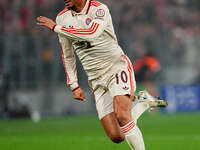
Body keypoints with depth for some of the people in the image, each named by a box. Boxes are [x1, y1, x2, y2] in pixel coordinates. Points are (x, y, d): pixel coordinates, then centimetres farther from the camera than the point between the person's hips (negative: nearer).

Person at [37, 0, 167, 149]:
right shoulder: (62, 18, 4)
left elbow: (92, 34, -34)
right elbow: (67, 55, 15)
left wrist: (56, 27, -29)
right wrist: (74, 86, 10)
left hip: (117, 67, -5)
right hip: (97, 80, 5)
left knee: (121, 116, -30)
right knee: (116, 137, -5)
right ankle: (144, 102, 20)